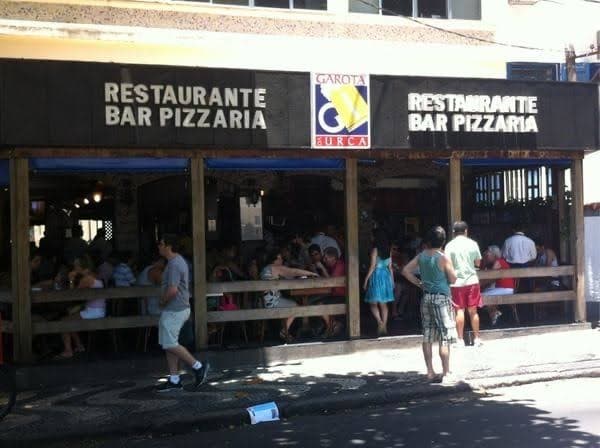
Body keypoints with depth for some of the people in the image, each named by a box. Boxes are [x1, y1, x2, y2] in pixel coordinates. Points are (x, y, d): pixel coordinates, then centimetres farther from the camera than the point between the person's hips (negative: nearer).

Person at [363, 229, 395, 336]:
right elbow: (390, 266, 9)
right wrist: (392, 279, 17)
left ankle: (380, 322, -18)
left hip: (376, 275, -6)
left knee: (373, 303, 2)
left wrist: (366, 279, -7)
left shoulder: (375, 249, -11)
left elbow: (372, 267, -13)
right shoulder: (388, 249, 5)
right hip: (386, 276, 6)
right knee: (383, 303, 11)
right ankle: (384, 327, 10)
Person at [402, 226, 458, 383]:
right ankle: (446, 373, -1)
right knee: (444, 338, -1)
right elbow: (453, 279, -9)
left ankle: (430, 372, 14)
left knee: (427, 336, 10)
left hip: (426, 298, 6)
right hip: (441, 298, -6)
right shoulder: (444, 258, -12)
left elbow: (406, 270, 6)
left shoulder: (421, 256, 4)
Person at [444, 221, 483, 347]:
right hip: (472, 280, 1)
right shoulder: (473, 244, -1)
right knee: (473, 311, 8)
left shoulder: (450, 245, -6)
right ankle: (476, 338, 13)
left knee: (460, 311, 3)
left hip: (457, 282, -1)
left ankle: (460, 339, 5)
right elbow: (478, 263, 7)